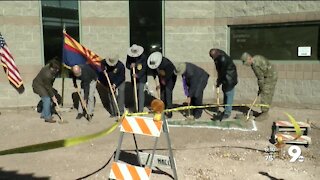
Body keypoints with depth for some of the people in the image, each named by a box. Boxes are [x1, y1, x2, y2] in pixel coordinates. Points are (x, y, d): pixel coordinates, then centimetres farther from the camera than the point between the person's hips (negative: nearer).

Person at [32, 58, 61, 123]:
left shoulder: (50, 66, -12)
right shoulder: (47, 74, -36)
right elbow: (48, 87, -24)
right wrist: (53, 97, -15)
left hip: (43, 84, 9)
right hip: (38, 85, -9)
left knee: (47, 100, 9)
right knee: (47, 99, -16)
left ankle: (43, 114, 23)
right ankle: (47, 117, -11)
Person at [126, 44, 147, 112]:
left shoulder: (143, 57, -17)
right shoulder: (129, 56, -7)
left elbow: (144, 68, -16)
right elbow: (127, 64, 4)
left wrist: (138, 75, -25)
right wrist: (130, 66, -19)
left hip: (141, 76, -4)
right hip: (134, 76, 4)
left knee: (141, 92, -9)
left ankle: (140, 110, -5)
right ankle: (136, 108, 22)